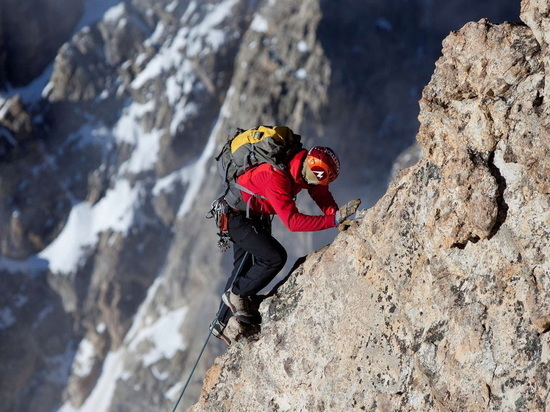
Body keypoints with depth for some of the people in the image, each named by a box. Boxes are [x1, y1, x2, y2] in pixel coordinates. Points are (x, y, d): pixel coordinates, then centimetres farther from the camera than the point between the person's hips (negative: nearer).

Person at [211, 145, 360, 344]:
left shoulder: (307, 169, -14)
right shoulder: (276, 177, -37)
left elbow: (325, 200, -8)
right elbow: (292, 220, -42)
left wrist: (339, 217, -27)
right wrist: (334, 219, -47)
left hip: (256, 216, 9)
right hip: (236, 216, -9)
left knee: (245, 269, 16)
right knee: (275, 257, -20)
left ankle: (223, 322, 29)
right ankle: (236, 294, 0)